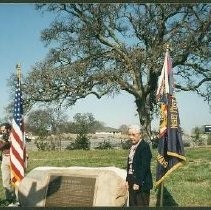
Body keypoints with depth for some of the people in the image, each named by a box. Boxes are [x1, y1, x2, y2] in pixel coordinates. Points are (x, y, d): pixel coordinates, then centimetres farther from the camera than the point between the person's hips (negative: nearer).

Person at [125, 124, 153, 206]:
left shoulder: (144, 146, -14)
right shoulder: (133, 146, 12)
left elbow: (145, 166, -19)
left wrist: (138, 183, -20)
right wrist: (128, 180, 10)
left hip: (141, 183, -8)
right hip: (132, 181, 9)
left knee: (141, 205, -3)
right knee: (132, 204, 13)